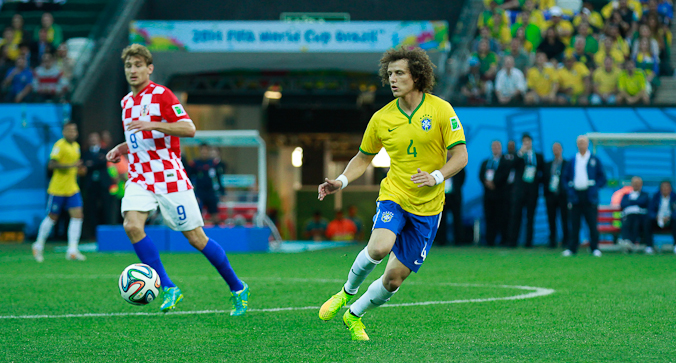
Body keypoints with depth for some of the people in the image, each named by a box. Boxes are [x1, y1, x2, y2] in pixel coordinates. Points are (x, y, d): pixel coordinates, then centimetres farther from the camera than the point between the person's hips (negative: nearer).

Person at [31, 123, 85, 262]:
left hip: (72, 188, 7)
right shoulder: (60, 145, -13)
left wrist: (78, 169, 9)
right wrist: (70, 166, -27)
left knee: (77, 215, -7)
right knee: (52, 217, 4)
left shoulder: (76, 146, 13)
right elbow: (51, 164, -21)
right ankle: (38, 246, 23)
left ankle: (72, 250, -9)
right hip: (58, 188, -7)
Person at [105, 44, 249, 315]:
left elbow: (189, 129, -16)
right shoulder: (126, 102, 16)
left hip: (169, 176, -6)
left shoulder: (161, 95, -7)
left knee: (196, 238, -2)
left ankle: (237, 288, 16)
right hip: (139, 178, 6)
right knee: (132, 225, -21)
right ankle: (168, 289, -14)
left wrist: (153, 124, -26)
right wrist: (121, 149, 12)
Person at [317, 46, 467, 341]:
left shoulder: (441, 110, -7)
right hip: (393, 196, 0)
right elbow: (363, 158, 14)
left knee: (394, 278, 1)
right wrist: (341, 181, -2)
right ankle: (348, 292, -1)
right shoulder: (381, 118, 0)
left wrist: (436, 177, -24)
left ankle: (354, 315, 27)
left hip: (427, 206, 0)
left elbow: (460, 156, -7)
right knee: (379, 247, -30)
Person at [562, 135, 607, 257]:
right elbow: (566, 177, 16)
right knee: (574, 224, 2)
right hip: (575, 195, 2)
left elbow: (602, 178, 6)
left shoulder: (594, 160, 5)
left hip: (589, 196, -2)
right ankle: (572, 248, 8)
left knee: (592, 224, -3)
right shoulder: (572, 161, 12)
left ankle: (595, 248, 4)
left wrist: (594, 187, -6)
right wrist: (569, 188, 1)